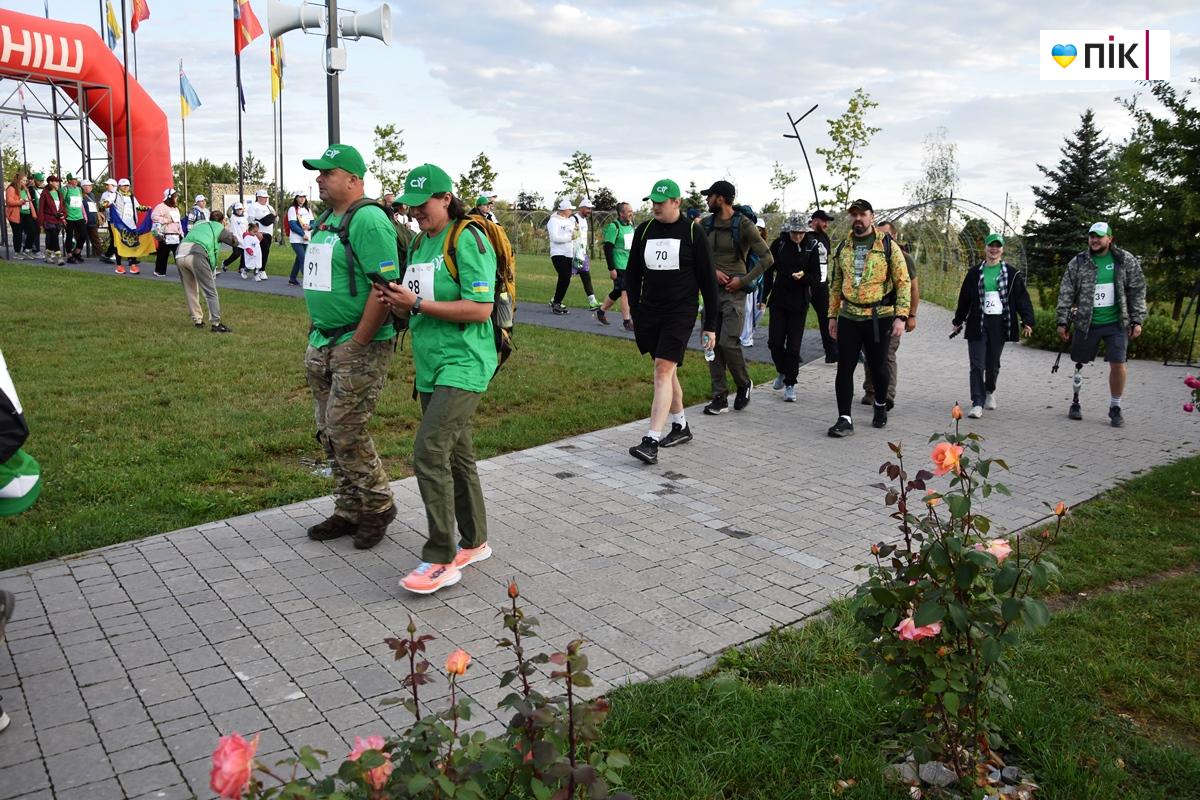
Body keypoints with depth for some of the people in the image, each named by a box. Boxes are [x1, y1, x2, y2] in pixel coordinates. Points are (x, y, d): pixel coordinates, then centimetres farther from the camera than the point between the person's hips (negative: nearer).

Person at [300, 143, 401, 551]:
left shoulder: (368, 220, -16)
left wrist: (357, 344, -21)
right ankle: (349, 511, 26)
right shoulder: (326, 219, 14)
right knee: (329, 432, 13)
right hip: (323, 345, 10)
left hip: (359, 346, -10)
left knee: (345, 431, -6)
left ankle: (378, 506, 15)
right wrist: (315, 334, 17)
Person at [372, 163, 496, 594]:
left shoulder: (467, 240, -12)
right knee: (456, 455, 15)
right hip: (431, 366, 9)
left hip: (463, 365, -9)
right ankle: (474, 542, 28)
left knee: (429, 452, -16)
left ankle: (440, 560, -7)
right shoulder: (420, 241, 15)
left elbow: (481, 309, -20)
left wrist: (416, 304, -19)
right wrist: (395, 299, 0)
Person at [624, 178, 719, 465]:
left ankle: (651, 441, -19)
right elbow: (632, 274, 16)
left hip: (680, 313, -5)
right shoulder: (643, 231, 7)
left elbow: (708, 280, -1)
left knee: (663, 371, -15)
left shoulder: (694, 233, -4)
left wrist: (710, 325, -3)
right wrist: (635, 313, 10)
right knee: (666, 370, 13)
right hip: (649, 312, 5)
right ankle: (681, 427, 31)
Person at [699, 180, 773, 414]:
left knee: (729, 342, -13)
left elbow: (766, 258, -9)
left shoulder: (744, 225, -8)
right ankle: (720, 397, 10)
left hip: (734, 291, -5)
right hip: (711, 289, 5)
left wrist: (743, 280, -12)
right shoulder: (706, 224, 8)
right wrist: (712, 271, -7)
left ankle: (744, 384, 14)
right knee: (712, 343, 3)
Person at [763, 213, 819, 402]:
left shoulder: (810, 248, -2)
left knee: (793, 346, -1)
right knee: (775, 342, -1)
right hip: (778, 300, 1)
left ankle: (790, 385, 8)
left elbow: (816, 276, 1)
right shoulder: (778, 244, 0)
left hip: (799, 303, -1)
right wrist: (764, 296, 4)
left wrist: (804, 276, -20)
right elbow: (768, 271, 7)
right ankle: (782, 372, 27)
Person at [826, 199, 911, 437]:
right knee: (845, 368, -3)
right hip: (849, 317, 3)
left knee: (878, 366, 9)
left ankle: (880, 404, 36)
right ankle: (845, 419, 1)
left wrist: (901, 316, -12)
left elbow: (903, 282, -5)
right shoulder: (842, 248, 8)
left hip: (879, 317, -3)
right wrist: (833, 315, 12)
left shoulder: (888, 246, -4)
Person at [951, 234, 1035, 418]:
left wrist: (1027, 321, -7)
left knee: (993, 364, 10)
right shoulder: (974, 273, 8)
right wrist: (958, 321, 18)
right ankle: (977, 404, -8)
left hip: (999, 324, 0)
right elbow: (964, 299, 14)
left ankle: (989, 390, 39)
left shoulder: (1012, 274, 5)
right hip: (977, 323, 0)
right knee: (977, 365, -8)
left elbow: (1022, 298, 3)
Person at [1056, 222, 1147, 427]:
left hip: (1116, 323, 0)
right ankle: (1076, 402, 26)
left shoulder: (1126, 261, 1)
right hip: (1086, 323, 1)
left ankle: (1115, 407, 11)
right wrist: (1062, 322, -2)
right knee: (1080, 364, 9)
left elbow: (1137, 292, 3)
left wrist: (1137, 321, -1)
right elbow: (1066, 293, 1)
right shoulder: (1077, 263, 1)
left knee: (1117, 364, -5)